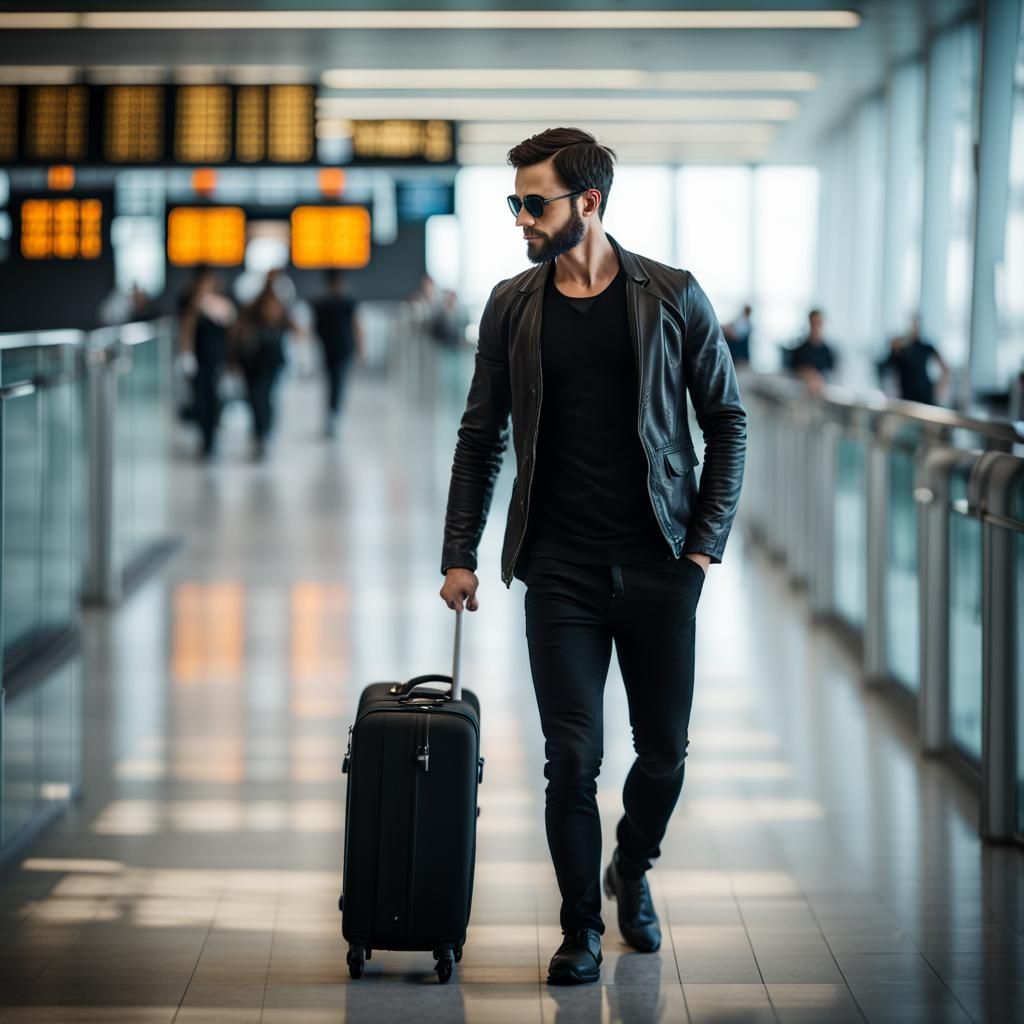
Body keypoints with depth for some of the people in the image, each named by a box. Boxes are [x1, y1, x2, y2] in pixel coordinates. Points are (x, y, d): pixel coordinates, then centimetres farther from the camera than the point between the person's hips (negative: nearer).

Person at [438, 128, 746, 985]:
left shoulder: (672, 298, -2)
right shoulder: (511, 307, 4)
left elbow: (727, 422, 4)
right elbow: (481, 437, 11)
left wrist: (706, 543, -3)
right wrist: (460, 554, 6)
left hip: (658, 564, 0)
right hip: (561, 568, 1)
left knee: (664, 752, 7)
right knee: (572, 758, -3)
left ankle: (632, 872, 36)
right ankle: (582, 929, 12)